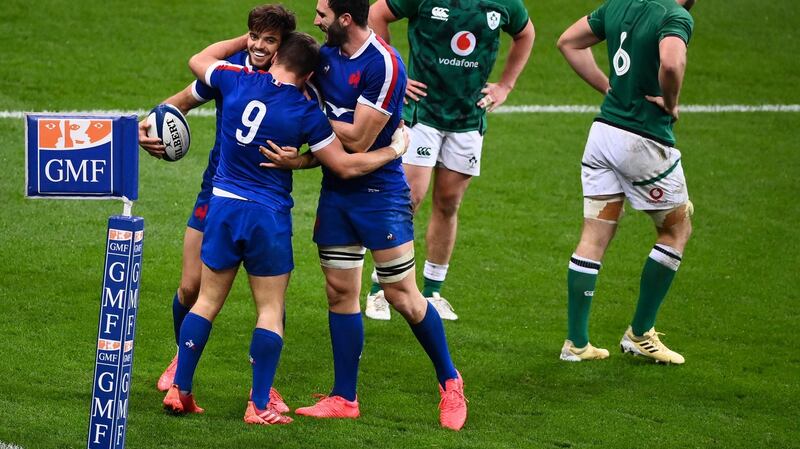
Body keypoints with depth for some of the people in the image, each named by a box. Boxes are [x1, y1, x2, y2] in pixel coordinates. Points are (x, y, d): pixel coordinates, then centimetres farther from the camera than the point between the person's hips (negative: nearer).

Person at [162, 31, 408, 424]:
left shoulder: (237, 80, -4)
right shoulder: (306, 112, -10)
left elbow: (199, 61, 18)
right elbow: (346, 166, -6)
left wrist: (247, 40, 24)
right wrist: (394, 151, 7)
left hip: (224, 204, 3)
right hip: (269, 216, -3)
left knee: (207, 301, 13)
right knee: (270, 310, 5)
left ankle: (179, 391, 12)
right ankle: (259, 406, 2)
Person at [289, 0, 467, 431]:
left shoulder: (383, 64, -19)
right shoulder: (326, 55, 4)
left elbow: (358, 141, -20)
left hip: (379, 191, -7)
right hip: (335, 192, 7)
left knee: (403, 297, -3)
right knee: (340, 293, 7)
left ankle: (449, 382, 14)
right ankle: (344, 398, 14)